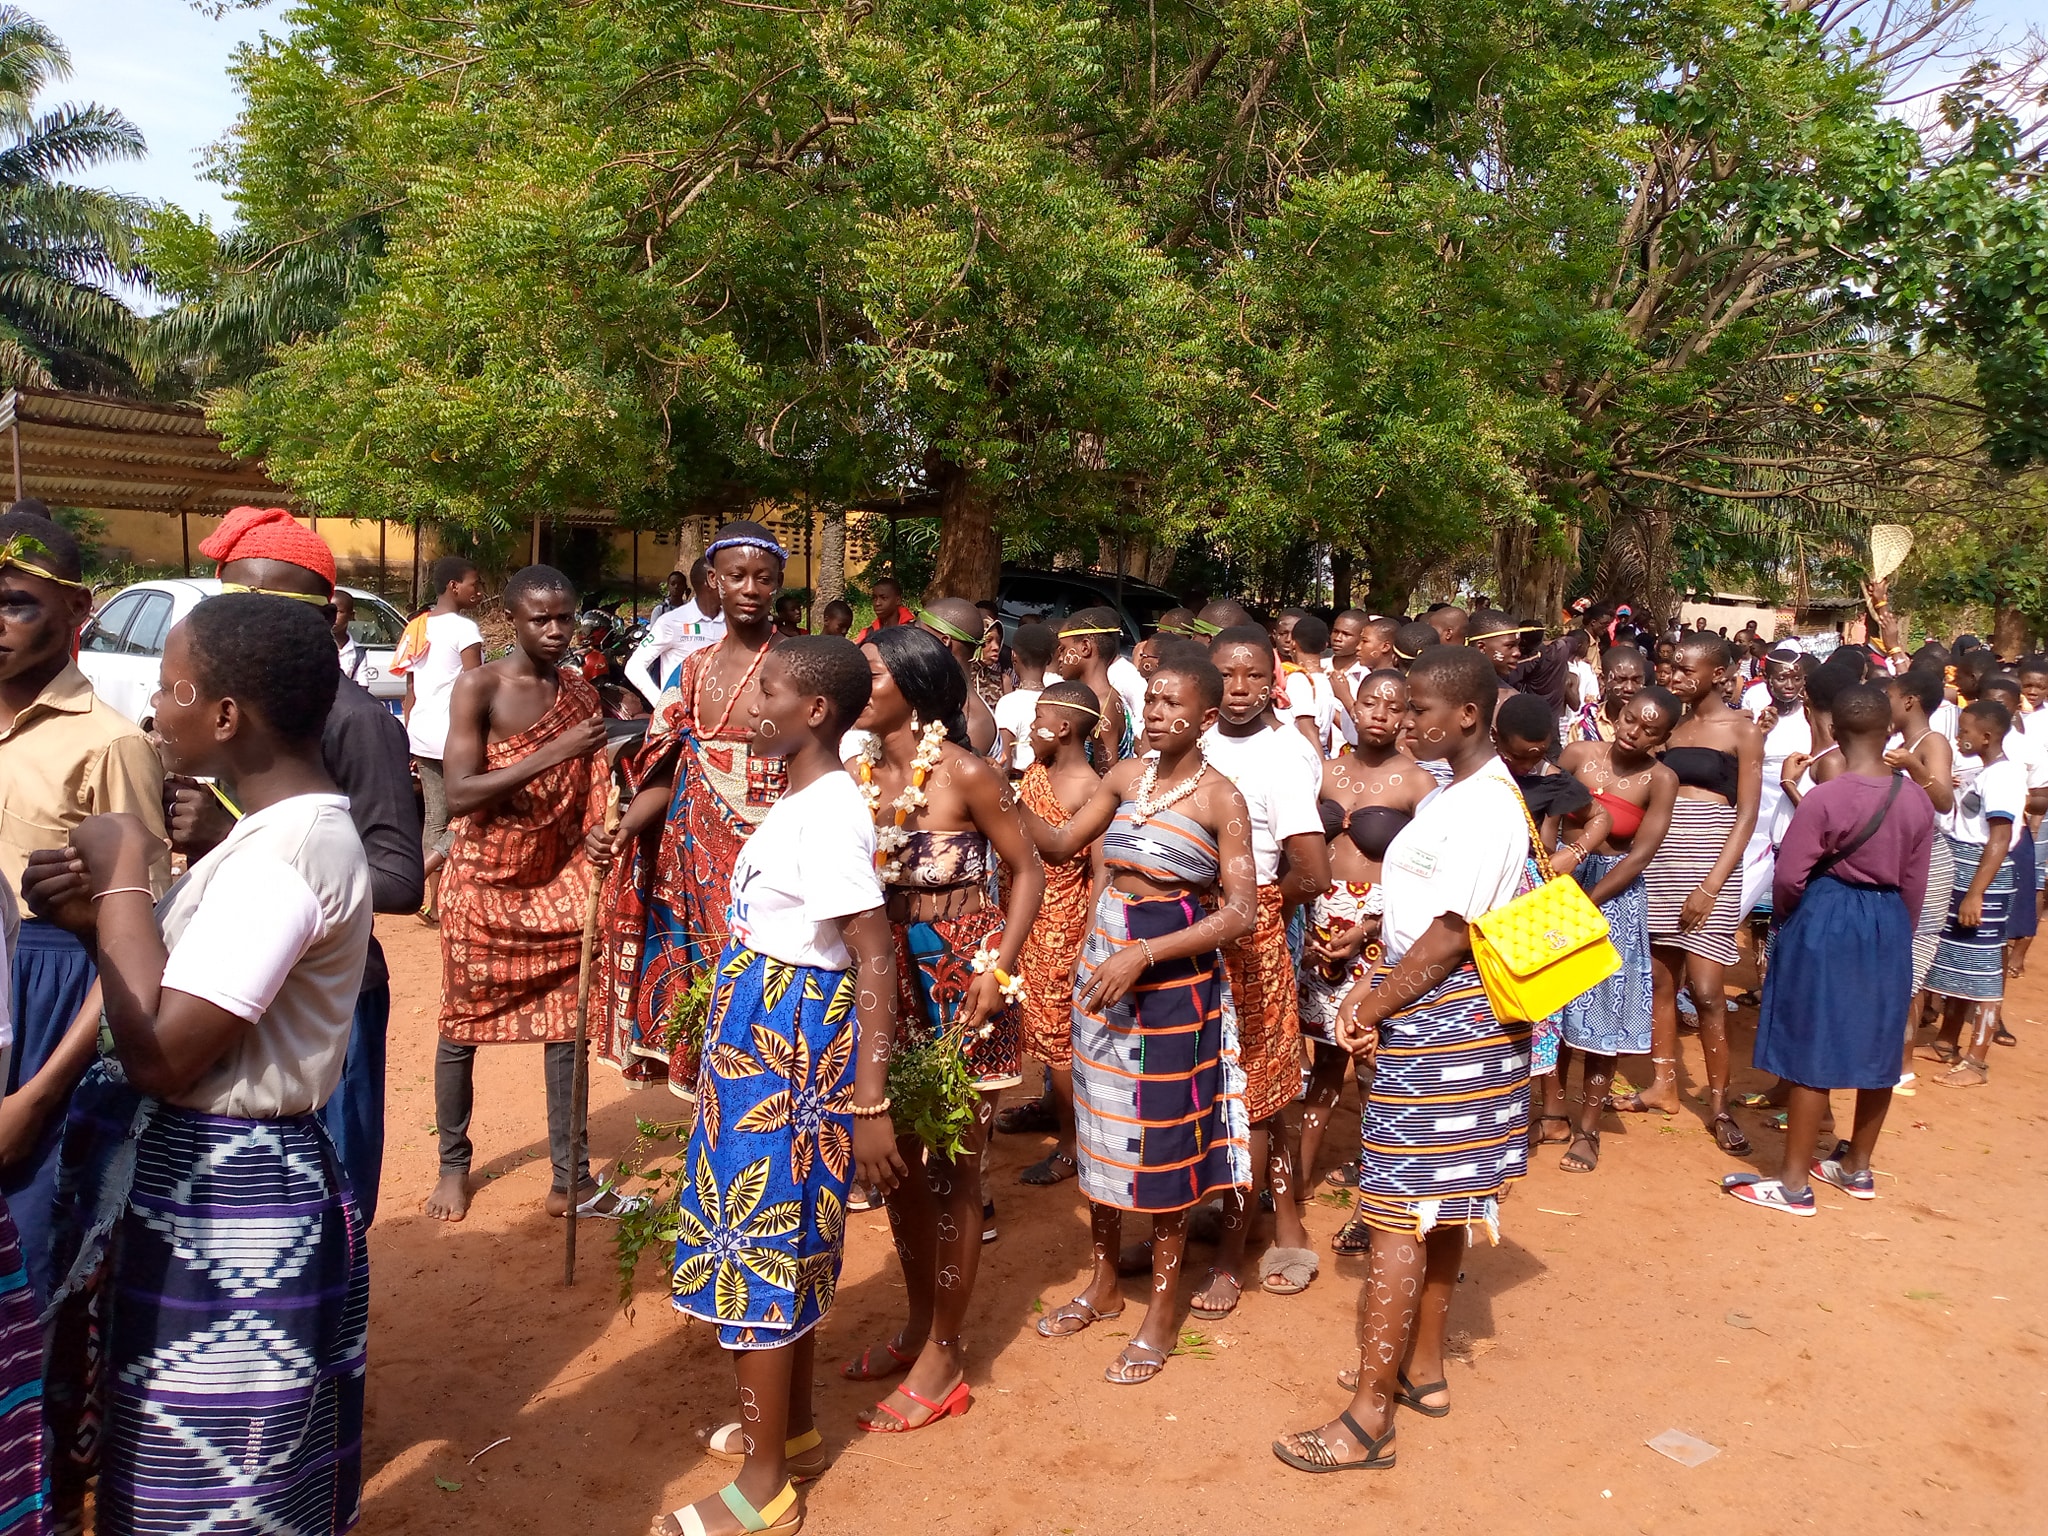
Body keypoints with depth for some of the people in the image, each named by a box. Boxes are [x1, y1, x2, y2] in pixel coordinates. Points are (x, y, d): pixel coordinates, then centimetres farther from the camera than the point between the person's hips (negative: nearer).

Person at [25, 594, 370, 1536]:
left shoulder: (288, 850, -24)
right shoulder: (281, 830, 7)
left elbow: (159, 1055, -26)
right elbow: (186, 988, 13)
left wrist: (121, 881, -16)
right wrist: (100, 914, -4)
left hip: (229, 1202, -10)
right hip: (202, 1176, 10)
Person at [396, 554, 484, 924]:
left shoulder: (418, 627, 12)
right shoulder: (465, 629, -11)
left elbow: (410, 693, 14)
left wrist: (411, 741, 18)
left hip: (422, 737, 8)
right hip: (456, 736, -8)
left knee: (435, 818, 11)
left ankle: (435, 904, 13)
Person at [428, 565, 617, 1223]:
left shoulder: (580, 694, 2)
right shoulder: (478, 687, -13)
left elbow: (588, 797, 7)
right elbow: (459, 795, -21)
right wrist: (551, 753, -28)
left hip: (559, 881, 4)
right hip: (483, 882, -4)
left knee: (567, 1025, 5)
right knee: (463, 1027, 10)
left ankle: (570, 1177, 15)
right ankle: (454, 1165, 29)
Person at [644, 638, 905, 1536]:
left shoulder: (827, 814, -22)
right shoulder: (799, 799, 7)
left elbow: (875, 959, -24)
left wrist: (871, 1104, -24)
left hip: (790, 1042, -9)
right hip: (762, 1036, 9)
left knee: (757, 1242, 1)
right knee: (785, 1237, 20)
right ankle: (793, 1428, 37)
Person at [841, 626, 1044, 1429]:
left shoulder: (964, 773, -12)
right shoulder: (861, 771, 3)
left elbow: (1027, 870, -7)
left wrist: (998, 969, -16)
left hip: (961, 978, -6)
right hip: (892, 977, 6)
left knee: (951, 1169, 3)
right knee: (898, 1159, 15)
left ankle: (944, 1360, 18)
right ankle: (919, 1326, 35)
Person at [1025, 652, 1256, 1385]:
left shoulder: (1221, 798, -10)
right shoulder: (1126, 775, 4)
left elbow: (1240, 911, -15)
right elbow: (1061, 842, 10)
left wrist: (1144, 956, -23)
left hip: (1176, 971, -5)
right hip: (1104, 956, 5)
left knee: (1163, 1133, 4)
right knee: (1100, 1119, 14)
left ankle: (1162, 1309, 21)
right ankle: (1103, 1283, 33)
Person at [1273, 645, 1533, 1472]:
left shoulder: (1483, 809, -19)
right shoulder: (1452, 795, 13)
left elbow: (1449, 937, -21)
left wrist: (1373, 1013, -12)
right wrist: (1371, 994, 3)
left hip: (1444, 1020, -10)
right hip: (1439, 1015, 10)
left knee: (1402, 1208, -6)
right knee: (1444, 1200, 17)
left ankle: (1369, 1418, 1)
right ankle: (1422, 1367, 31)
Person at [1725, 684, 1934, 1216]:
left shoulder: (1824, 798, -18)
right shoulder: (1917, 799, -2)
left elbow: (1788, 879, -14)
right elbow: (1913, 883, 5)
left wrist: (1786, 922, 6)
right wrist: (1896, 932, 19)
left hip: (1826, 923, -6)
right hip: (1890, 925, 6)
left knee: (1812, 1052, 0)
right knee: (1877, 1048, 16)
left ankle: (1794, 1183, 7)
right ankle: (1857, 1167, 31)